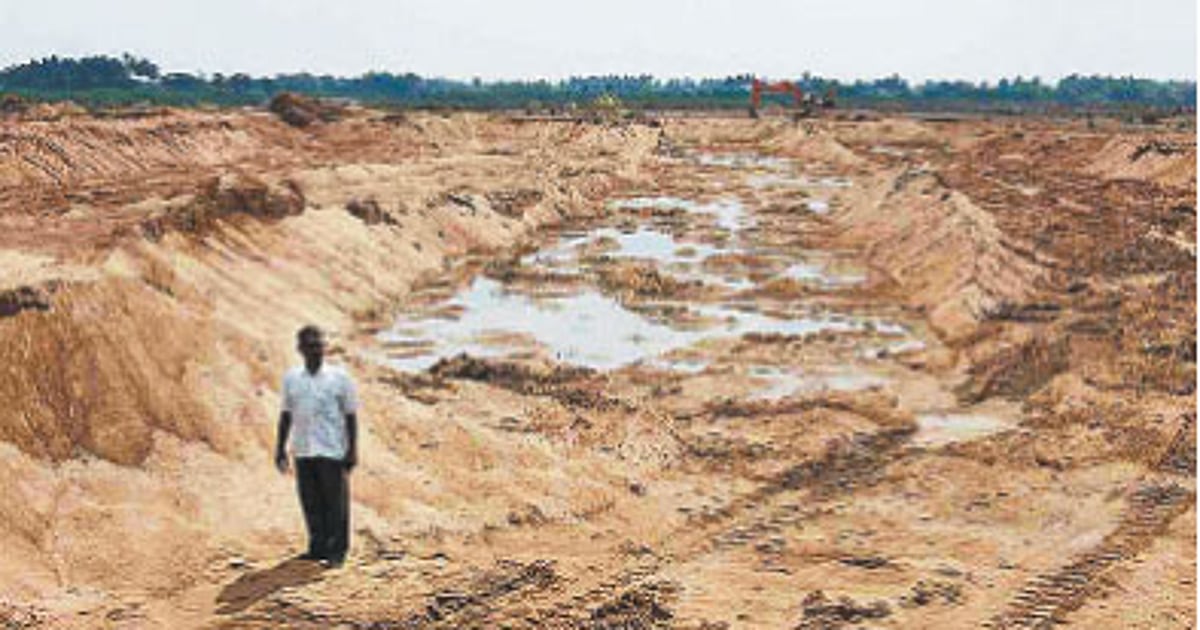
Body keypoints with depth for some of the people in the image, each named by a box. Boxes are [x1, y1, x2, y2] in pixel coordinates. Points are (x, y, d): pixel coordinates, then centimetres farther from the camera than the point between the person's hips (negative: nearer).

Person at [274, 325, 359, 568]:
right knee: (310, 502, 9)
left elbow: (350, 416, 0)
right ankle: (318, 546, 21)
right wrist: (280, 448, 12)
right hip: (302, 451, 3)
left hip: (332, 451, -3)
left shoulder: (339, 378, -2)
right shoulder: (291, 378, 7)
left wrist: (352, 450, -4)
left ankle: (336, 551, 10)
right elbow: (286, 415, 14)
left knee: (335, 503, 0)